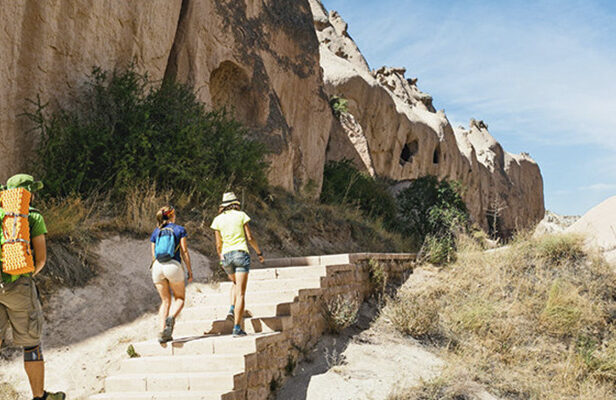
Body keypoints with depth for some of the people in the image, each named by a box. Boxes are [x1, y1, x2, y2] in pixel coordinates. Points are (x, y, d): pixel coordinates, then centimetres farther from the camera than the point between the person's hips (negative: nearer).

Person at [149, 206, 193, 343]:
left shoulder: (155, 232, 16)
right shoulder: (179, 229, 5)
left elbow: (153, 255, 16)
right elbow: (184, 252, 1)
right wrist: (190, 270, 5)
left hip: (158, 266, 4)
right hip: (173, 265, -4)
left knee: (165, 301, 12)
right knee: (180, 298, 11)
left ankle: (163, 332, -2)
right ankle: (171, 318, -20)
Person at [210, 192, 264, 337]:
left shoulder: (218, 220, 6)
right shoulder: (241, 215, 1)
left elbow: (218, 244, 7)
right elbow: (250, 237, 0)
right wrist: (259, 253, 11)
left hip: (226, 256, 3)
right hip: (241, 253, -3)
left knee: (235, 283, 32)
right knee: (241, 293, -4)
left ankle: (232, 309, 11)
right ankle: (237, 328, -9)